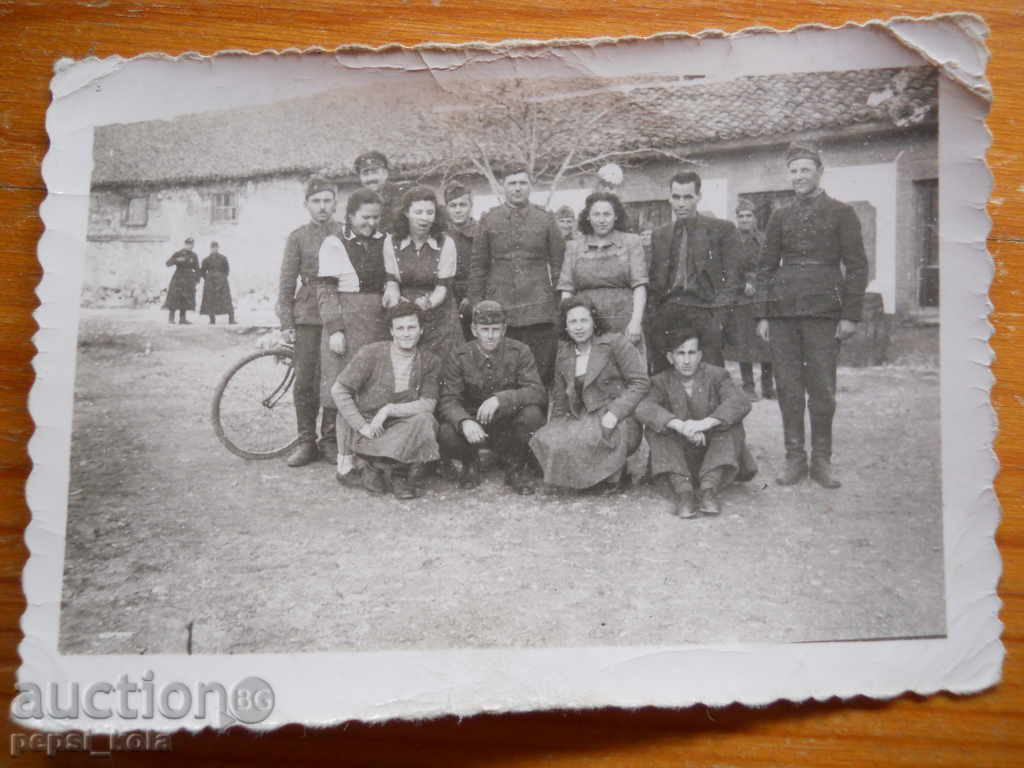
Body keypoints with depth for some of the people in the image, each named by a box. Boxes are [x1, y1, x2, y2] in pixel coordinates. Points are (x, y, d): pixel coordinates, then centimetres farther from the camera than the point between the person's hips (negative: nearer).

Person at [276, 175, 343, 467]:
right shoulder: (297, 237, 8)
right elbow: (287, 282, 7)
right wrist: (286, 322, 0)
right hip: (307, 315, 0)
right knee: (305, 381, 0)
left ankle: (330, 440, 11)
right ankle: (306, 441, 9)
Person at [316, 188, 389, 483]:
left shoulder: (384, 243, 13)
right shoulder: (334, 244, 1)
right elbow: (325, 291, -3)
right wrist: (335, 329, -12)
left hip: (380, 325, 4)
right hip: (347, 323, -4)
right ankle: (345, 462, 4)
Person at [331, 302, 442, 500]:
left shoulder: (430, 363, 0)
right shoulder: (371, 353, -6)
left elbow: (428, 404, -10)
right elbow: (338, 390, -3)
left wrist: (388, 410, -19)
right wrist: (362, 426, -10)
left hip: (404, 427, 4)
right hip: (371, 430, -3)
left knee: (425, 420, -31)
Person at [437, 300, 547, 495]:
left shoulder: (520, 352, -8)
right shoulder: (459, 357, -5)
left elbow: (538, 392, -19)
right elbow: (448, 401, -12)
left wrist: (500, 399, -37)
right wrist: (464, 422, -36)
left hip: (510, 424, 0)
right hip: (474, 427, 1)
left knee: (532, 413, -32)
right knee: (446, 435, -31)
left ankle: (516, 469, -4)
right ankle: (470, 462, 8)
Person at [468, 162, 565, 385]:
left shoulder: (545, 219, 8)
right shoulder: (489, 220, 9)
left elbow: (558, 263, 9)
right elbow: (478, 265, 10)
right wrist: (476, 305, 4)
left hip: (539, 310, 0)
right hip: (500, 308, 0)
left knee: (542, 374, -1)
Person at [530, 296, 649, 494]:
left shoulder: (615, 343, -2)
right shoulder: (564, 353, 14)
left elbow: (641, 382, -8)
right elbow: (560, 398, 21)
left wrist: (614, 412, -19)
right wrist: (556, 426, 6)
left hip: (619, 424, -5)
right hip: (583, 421, 5)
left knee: (587, 437, -36)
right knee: (546, 439, -21)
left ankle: (614, 477, -4)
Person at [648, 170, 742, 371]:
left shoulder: (722, 229, 5)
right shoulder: (659, 234, 17)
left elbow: (732, 277, 1)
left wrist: (720, 315, -9)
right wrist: (654, 316, 7)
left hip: (705, 313, -3)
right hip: (667, 314, 3)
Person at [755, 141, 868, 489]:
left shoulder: (841, 213, 4)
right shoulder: (780, 217, 13)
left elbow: (856, 267, 2)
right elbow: (766, 267, 12)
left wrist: (850, 315, -6)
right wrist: (762, 314, 4)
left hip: (823, 310, -2)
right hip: (782, 311, 3)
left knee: (822, 389, 0)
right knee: (788, 388, 3)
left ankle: (821, 460, 11)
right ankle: (794, 458, 12)